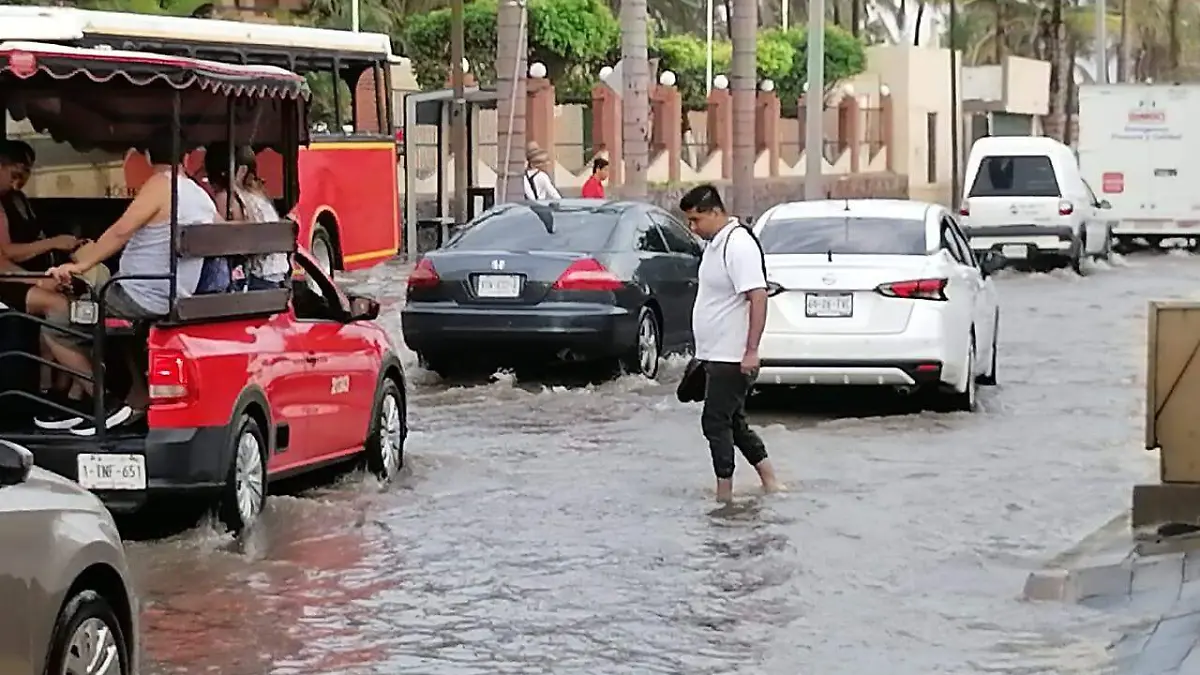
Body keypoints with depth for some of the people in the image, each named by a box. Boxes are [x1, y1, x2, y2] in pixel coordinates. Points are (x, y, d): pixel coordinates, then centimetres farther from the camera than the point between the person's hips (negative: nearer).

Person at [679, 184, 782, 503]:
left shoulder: (738, 246, -19)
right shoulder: (715, 244, 13)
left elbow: (758, 297, -24)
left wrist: (751, 351, -27)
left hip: (731, 357, -10)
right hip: (717, 355, 10)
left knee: (715, 422, -6)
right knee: (732, 422, 13)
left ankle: (724, 493, -1)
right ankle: (770, 482, 18)